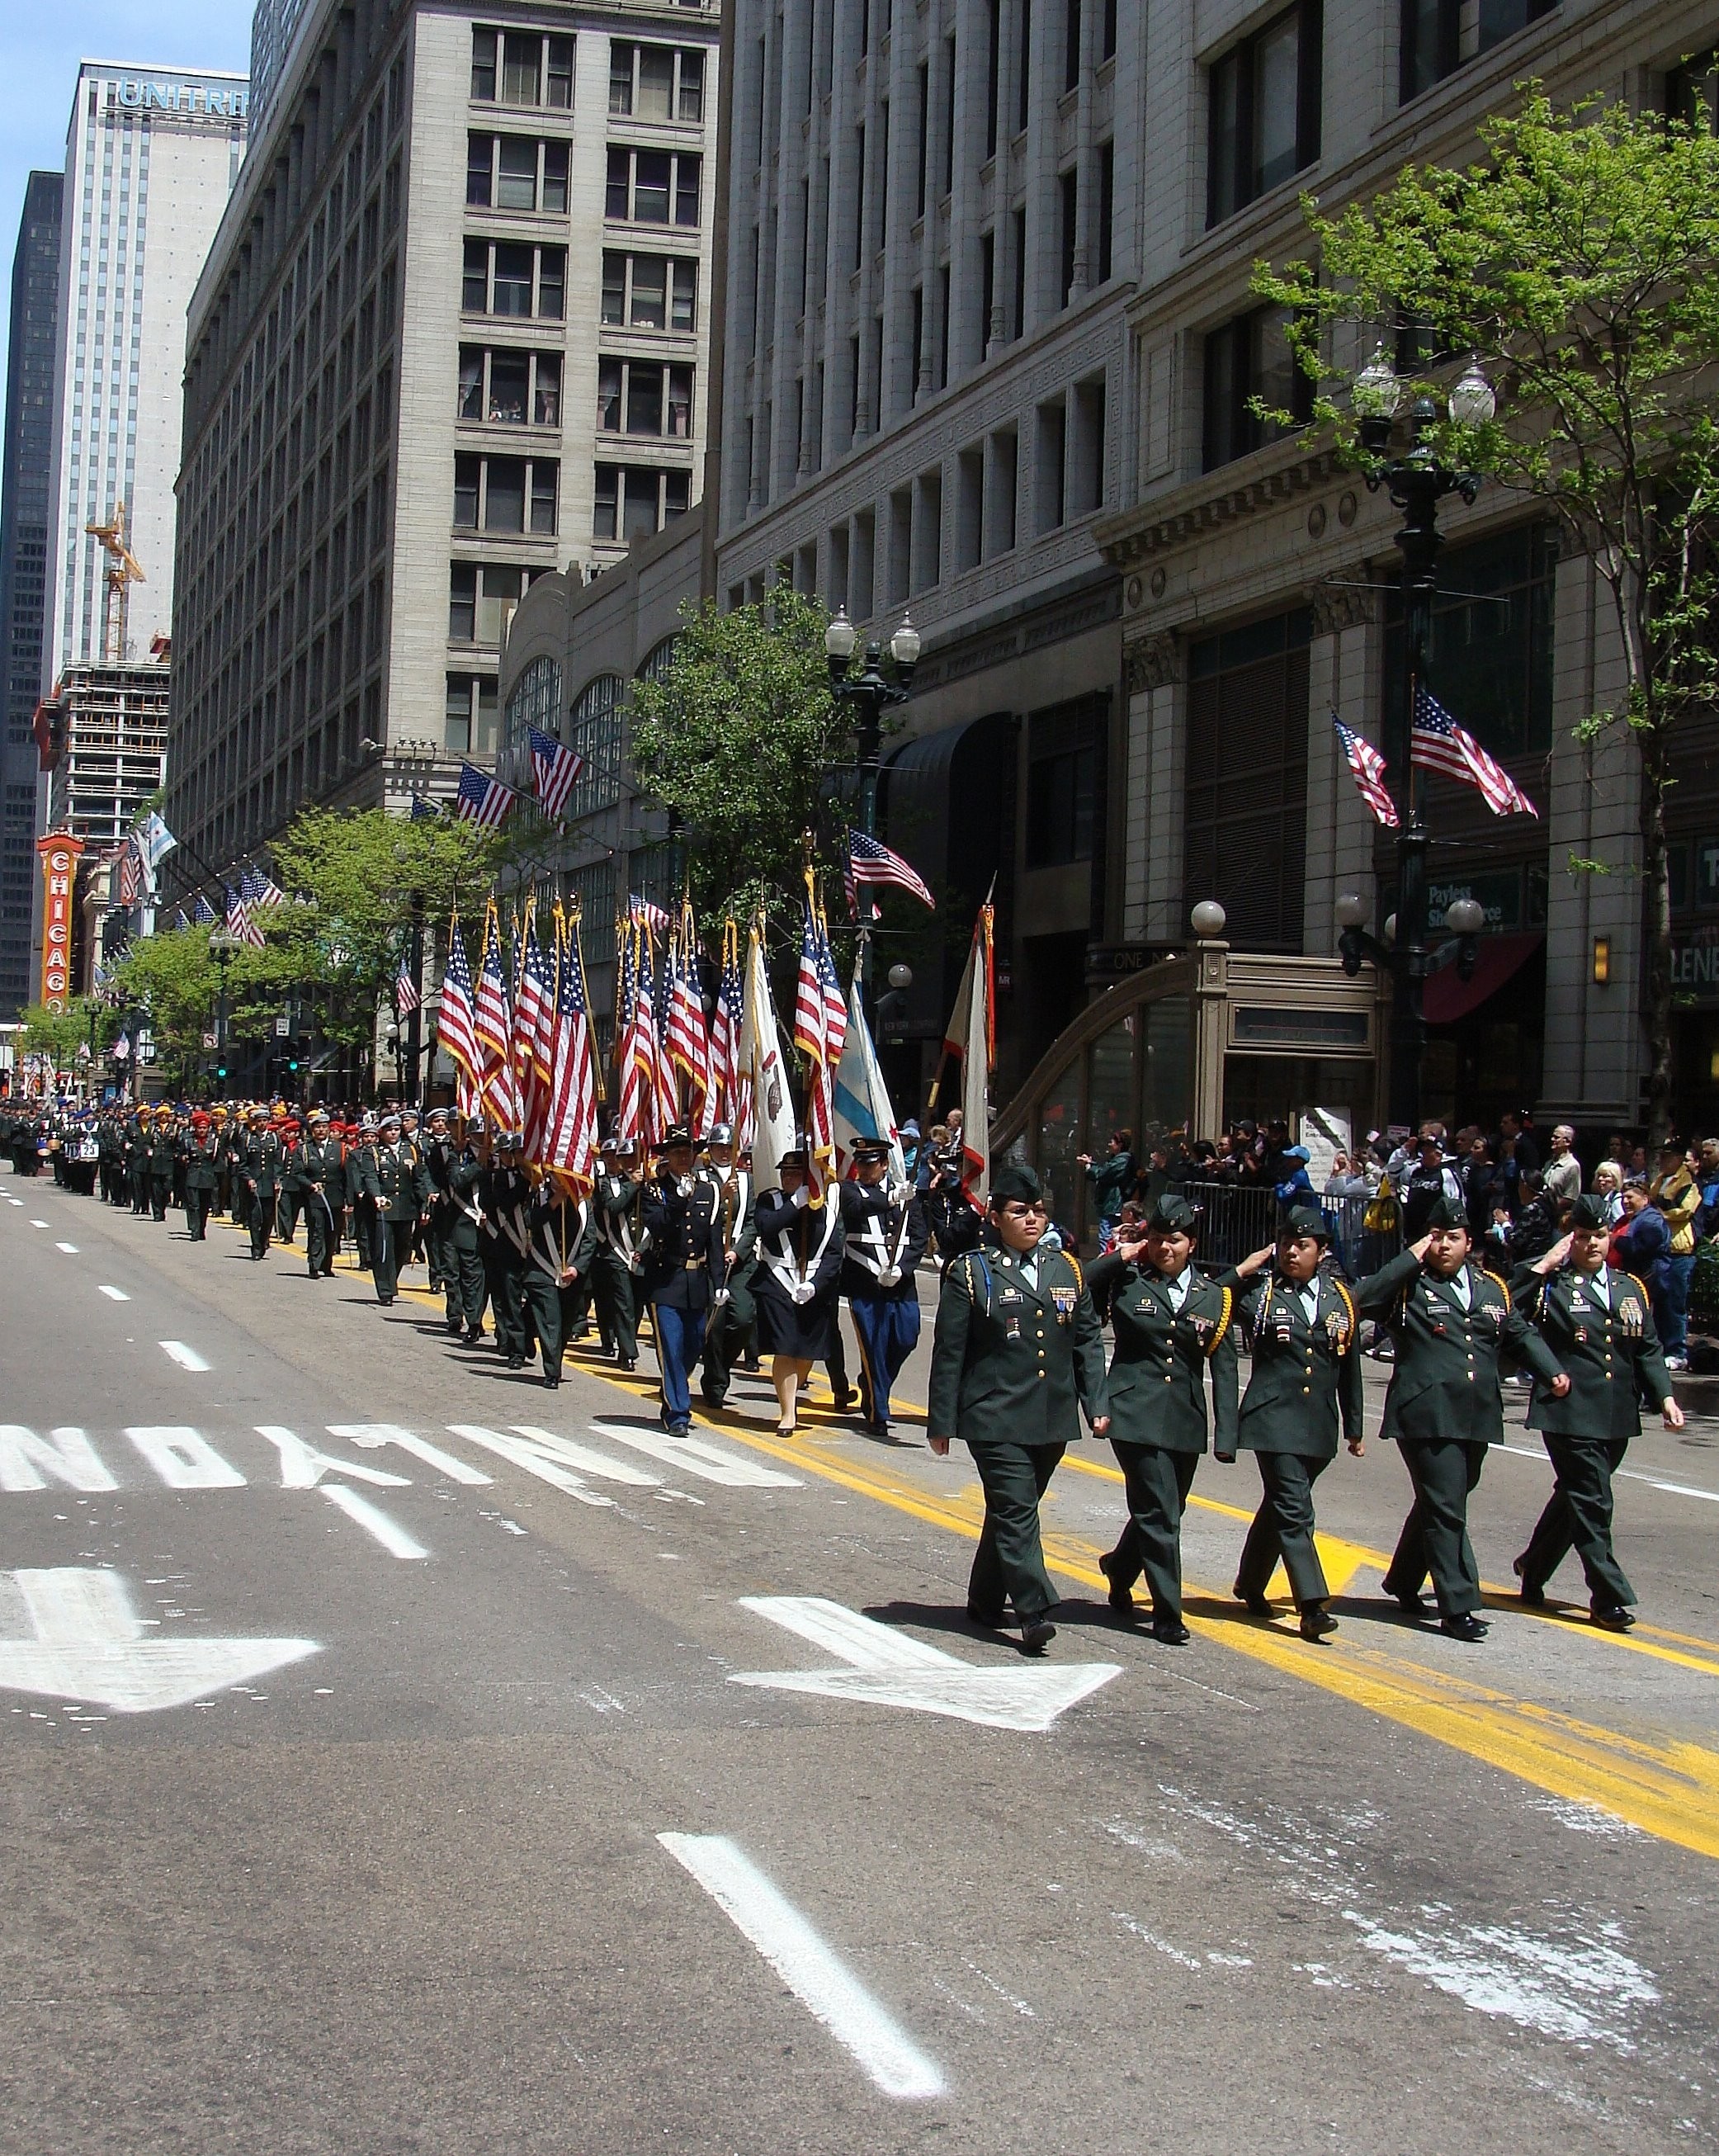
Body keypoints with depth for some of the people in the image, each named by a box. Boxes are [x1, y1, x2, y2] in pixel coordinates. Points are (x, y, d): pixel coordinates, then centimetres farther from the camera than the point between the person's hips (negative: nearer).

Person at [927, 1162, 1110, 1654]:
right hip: (995, 1419, -5)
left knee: (1012, 1511, 14)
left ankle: (985, 1602, 27)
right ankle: (1034, 1612, -12)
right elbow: (949, 1352, -3)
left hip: (1052, 1420, 5)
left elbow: (1088, 1341, 14)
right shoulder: (971, 1272, -3)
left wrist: (1097, 1404, 5)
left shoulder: (1066, 1269, 10)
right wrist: (942, 1422, -4)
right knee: (1016, 1512, -11)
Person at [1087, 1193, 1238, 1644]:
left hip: (1186, 1421, 4)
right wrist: (1119, 1257, -11)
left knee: (1164, 1512, 15)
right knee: (1159, 1514, -9)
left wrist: (1226, 1434, 0)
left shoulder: (1214, 1297, 7)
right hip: (1136, 1414, -4)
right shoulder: (1125, 1282, 1)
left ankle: (1120, 1568, 42)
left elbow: (1223, 1368, 6)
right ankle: (1168, 1614, -1)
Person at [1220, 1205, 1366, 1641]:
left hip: (1319, 1425, 4)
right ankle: (1313, 1607, -15)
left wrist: (1354, 1428, 18)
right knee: (1294, 1511, -13)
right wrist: (1241, 1272, -13)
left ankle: (1250, 1585, 34)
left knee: (1280, 1506, 17)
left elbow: (1349, 1367, 15)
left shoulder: (1341, 1298, 9)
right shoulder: (1259, 1291, -2)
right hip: (1274, 1419, -4)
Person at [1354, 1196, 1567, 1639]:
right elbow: (1364, 1301, -18)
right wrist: (1411, 1258, -14)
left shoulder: (1492, 1288, 16)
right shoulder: (1409, 1285, -1)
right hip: (1427, 1415, -6)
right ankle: (1458, 1607, -8)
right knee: (1446, 1510, -10)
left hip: (1476, 1418, 6)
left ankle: (1404, 1582, 35)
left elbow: (1521, 1334, 21)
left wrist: (1552, 1372, 5)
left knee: (1439, 1503, 17)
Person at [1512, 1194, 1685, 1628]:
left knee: (1575, 1496, 18)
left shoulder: (1631, 1288, 13)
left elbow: (1648, 1349, 15)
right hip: (1570, 1412, -6)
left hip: (1617, 1418, 6)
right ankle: (1610, 1599, -3)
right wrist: (1545, 1265, -19)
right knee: (1592, 1505, -8)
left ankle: (1534, 1567, 37)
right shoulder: (1552, 1285, -4)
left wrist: (1664, 1396, 2)